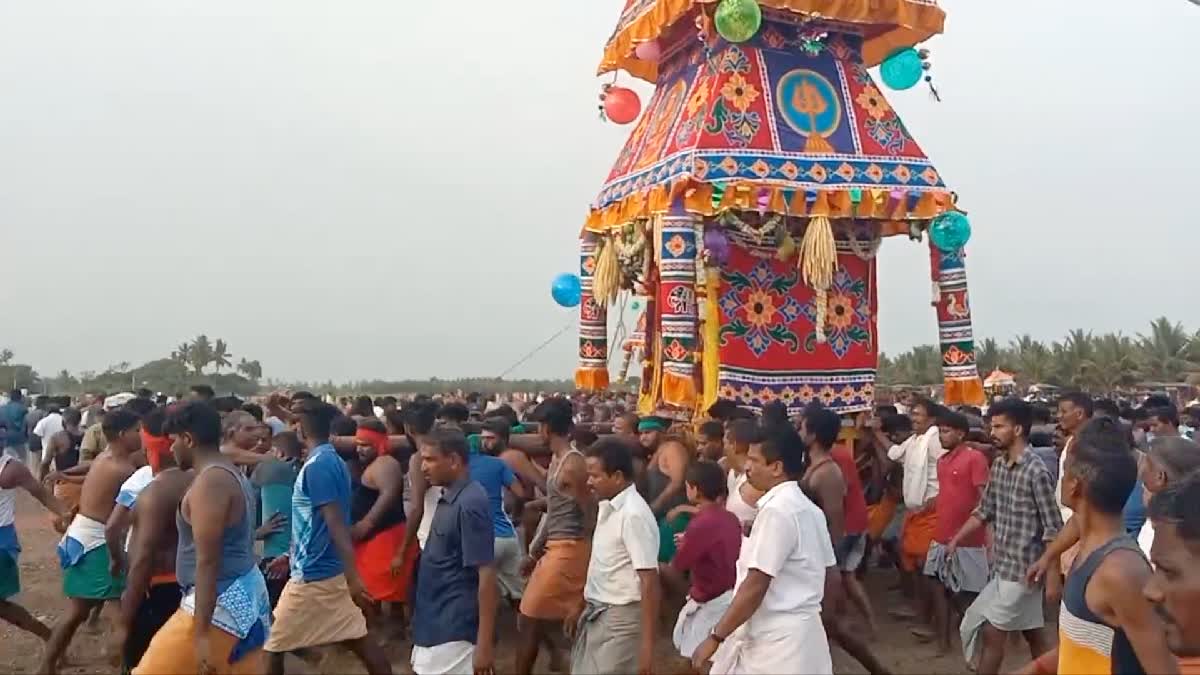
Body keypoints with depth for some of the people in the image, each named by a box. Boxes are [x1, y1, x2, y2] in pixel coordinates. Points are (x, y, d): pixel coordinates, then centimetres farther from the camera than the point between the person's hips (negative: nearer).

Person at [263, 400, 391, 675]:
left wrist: (353, 579, -28)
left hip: (315, 573, -9)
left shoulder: (316, 465, -19)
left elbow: (336, 524, -25)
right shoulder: (333, 460, 9)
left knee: (270, 646, 6)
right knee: (360, 639, 12)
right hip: (329, 568, 9)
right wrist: (294, 554, 29)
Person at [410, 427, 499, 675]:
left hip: (455, 632, -9)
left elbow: (486, 574, -22)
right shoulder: (449, 497, 7)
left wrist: (485, 644, -23)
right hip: (435, 627, 9)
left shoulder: (469, 504, -21)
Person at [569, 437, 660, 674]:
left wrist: (647, 644, -24)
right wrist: (581, 606, 22)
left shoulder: (634, 514, -21)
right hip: (596, 614, 8)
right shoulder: (606, 508, 5)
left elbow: (650, 583, -23)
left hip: (621, 618, -8)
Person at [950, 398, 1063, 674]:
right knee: (1033, 634, 16)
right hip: (1002, 565, 7)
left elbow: (1053, 529, -17)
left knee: (991, 633, 0)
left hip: (1023, 568, -7)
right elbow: (985, 510, 14)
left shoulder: (1036, 471, -19)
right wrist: (955, 540, 9)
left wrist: (1053, 575, -18)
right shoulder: (998, 465, 5)